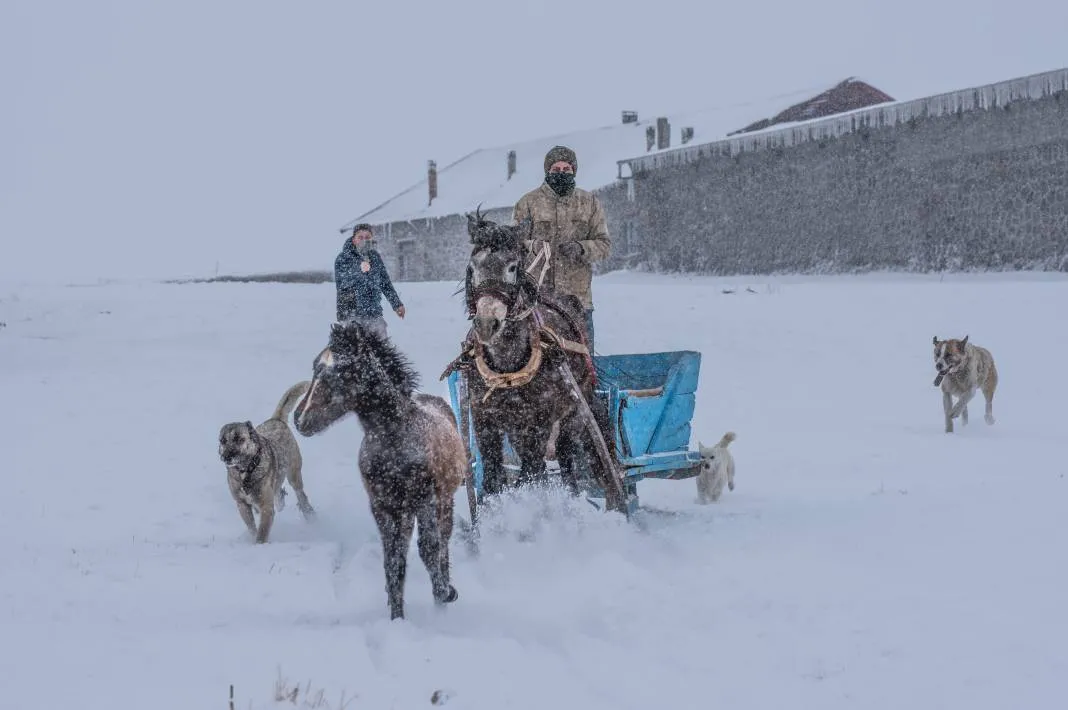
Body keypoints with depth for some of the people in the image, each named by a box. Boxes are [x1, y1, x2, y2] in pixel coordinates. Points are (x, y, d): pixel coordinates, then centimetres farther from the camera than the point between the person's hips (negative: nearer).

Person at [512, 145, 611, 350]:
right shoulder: (528, 202, 7)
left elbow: (604, 244, 9)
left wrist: (581, 248, -12)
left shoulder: (590, 203, 12)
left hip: (578, 298, 2)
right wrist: (533, 246, -17)